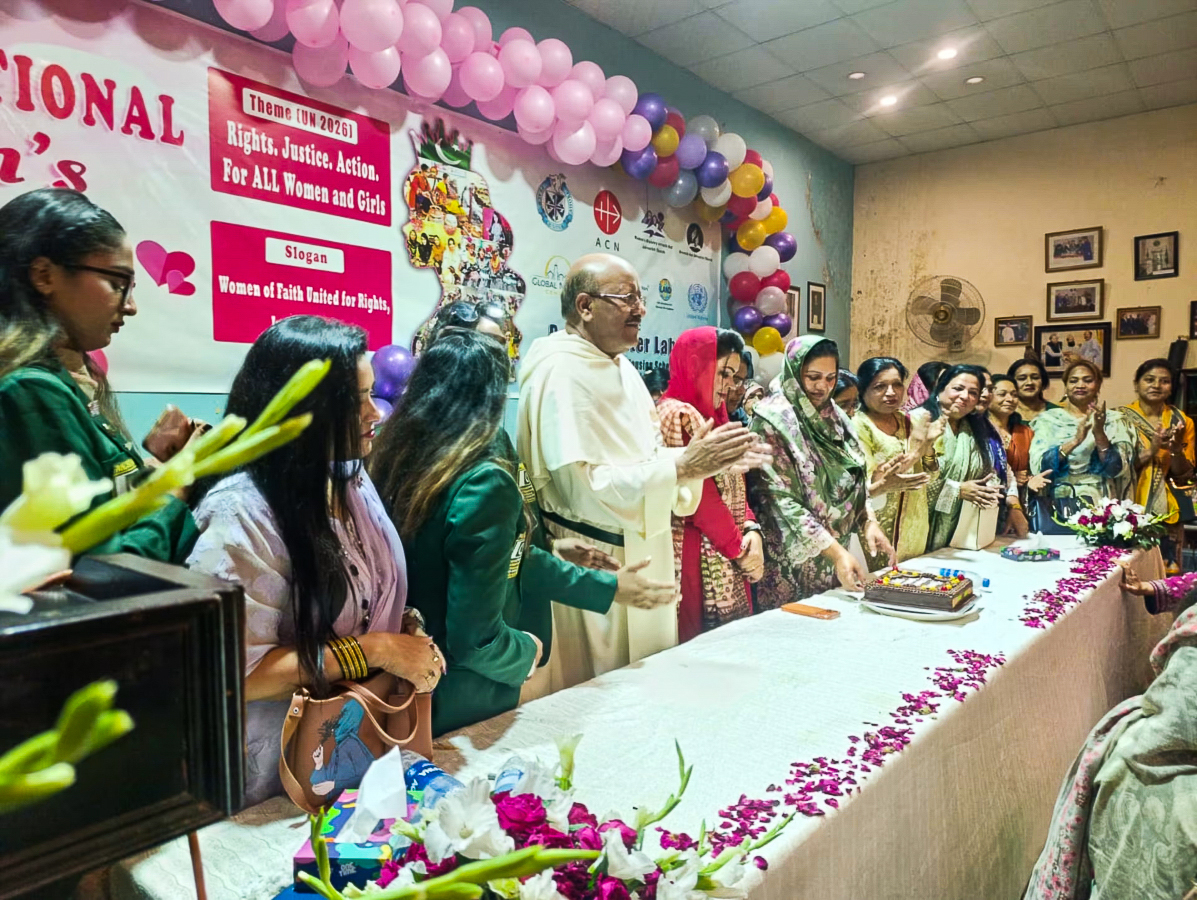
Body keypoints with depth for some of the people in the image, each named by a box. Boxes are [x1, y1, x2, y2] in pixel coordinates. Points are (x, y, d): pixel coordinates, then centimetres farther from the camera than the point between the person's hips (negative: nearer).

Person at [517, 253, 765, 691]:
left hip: (643, 559, 9)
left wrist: (707, 459, -1)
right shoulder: (562, 371, -18)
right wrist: (682, 466, -25)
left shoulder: (622, 368, 12)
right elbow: (583, 484, -26)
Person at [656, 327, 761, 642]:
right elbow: (702, 498, -18)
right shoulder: (680, 415, -14)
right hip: (702, 564, -9)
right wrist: (741, 550, -8)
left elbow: (734, 486, 14)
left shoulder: (709, 416, 16)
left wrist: (751, 528, -3)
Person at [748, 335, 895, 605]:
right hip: (791, 561, -6)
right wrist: (836, 552, -23)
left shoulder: (835, 418, 8)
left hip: (835, 554, 6)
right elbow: (781, 502, -19)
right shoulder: (773, 422, -13)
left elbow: (855, 481, 13)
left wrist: (869, 522, -5)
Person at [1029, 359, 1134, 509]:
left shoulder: (1113, 420, 7)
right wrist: (1075, 441, -19)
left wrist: (1099, 434, -15)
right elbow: (1038, 466, -8)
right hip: (1057, 502, 0)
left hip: (1100, 503, 1)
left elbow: (1118, 470, -3)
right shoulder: (1048, 419, 5)